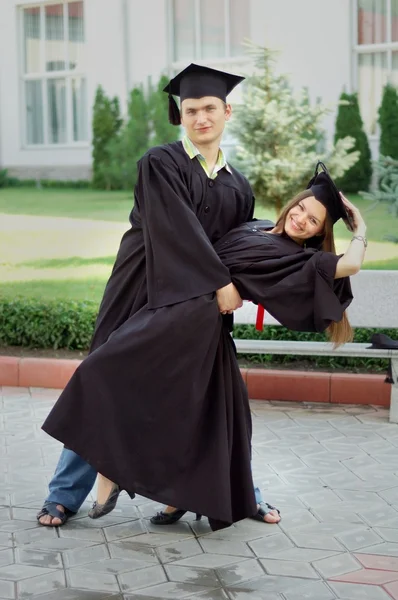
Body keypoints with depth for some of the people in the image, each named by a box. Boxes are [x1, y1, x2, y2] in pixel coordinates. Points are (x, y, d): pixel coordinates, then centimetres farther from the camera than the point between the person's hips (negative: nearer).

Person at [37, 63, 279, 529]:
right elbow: (179, 229, -19)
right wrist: (219, 282, -25)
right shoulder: (160, 165, -8)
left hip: (201, 304, 4)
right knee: (105, 386, -1)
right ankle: (65, 494, 11)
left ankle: (239, 495, 21)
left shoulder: (237, 187, 10)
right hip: (144, 295, -4)